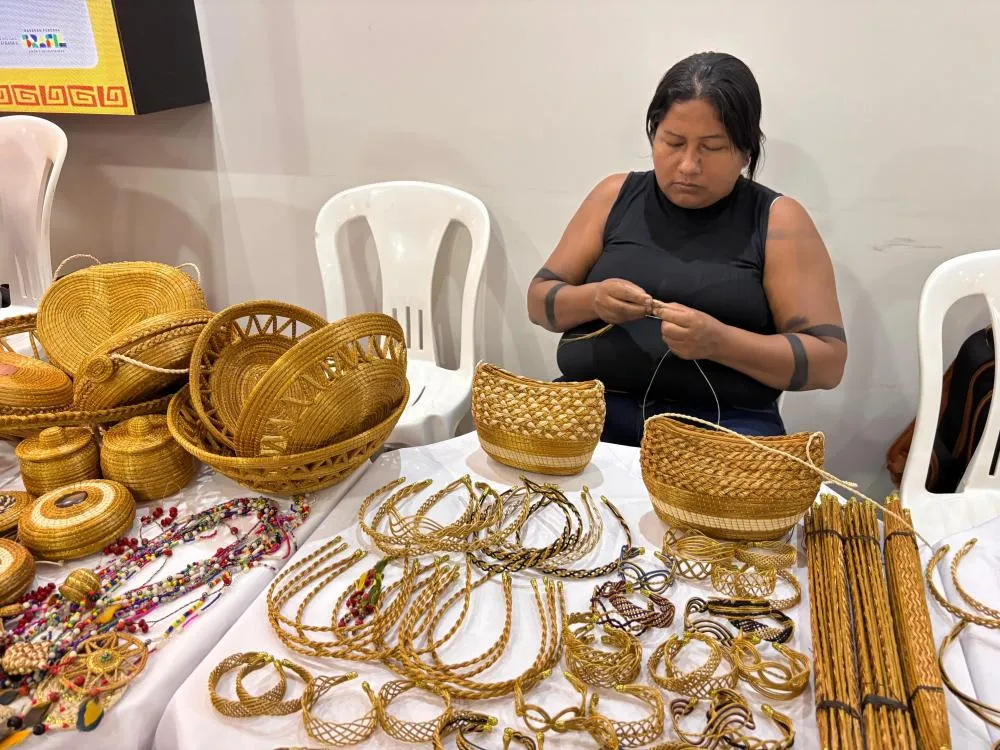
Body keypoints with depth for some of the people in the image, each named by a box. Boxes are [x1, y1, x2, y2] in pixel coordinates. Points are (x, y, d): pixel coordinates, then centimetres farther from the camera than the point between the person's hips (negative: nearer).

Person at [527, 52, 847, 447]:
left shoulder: (778, 219, 4)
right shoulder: (615, 195, 12)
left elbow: (828, 360, -1)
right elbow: (539, 300, 13)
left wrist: (719, 342, -17)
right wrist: (592, 300, -10)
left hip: (723, 422, -1)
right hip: (593, 406, 2)